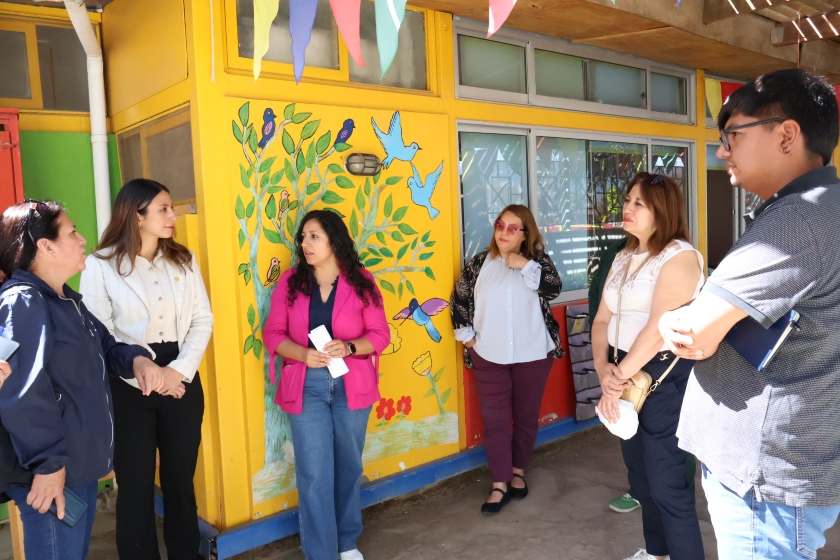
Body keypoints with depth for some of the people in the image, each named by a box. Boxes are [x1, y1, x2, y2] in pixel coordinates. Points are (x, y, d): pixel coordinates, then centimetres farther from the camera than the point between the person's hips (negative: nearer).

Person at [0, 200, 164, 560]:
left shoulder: (69, 301, 14)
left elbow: (105, 348, 22)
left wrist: (137, 359, -1)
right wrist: (47, 463, -25)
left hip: (81, 461, 10)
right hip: (53, 471, -10)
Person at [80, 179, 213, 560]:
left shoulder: (184, 260, 7)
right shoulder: (100, 265, -5)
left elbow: (202, 320, 2)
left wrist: (179, 370, -10)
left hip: (182, 382, 4)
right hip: (129, 388, -3)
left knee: (180, 480, 14)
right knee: (135, 486, 8)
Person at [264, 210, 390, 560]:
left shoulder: (361, 282, -3)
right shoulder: (290, 282, 0)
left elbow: (381, 334, -2)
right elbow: (273, 333, 0)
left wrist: (348, 347, -21)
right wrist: (303, 354, -18)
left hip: (351, 385, 1)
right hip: (307, 386, 0)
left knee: (349, 466, 15)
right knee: (314, 473, -1)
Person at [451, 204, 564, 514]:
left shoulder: (538, 260, 1)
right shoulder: (480, 263, 2)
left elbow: (554, 289, -15)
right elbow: (460, 298, 7)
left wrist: (526, 266, -20)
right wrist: (466, 335, 1)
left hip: (533, 353, 0)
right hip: (489, 356, 0)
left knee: (527, 415, 12)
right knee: (494, 418, 1)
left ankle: (518, 471, 31)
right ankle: (500, 484, 9)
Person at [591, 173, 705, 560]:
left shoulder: (679, 256, -13)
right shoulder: (624, 258, 12)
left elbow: (658, 328, -21)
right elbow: (602, 320, 7)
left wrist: (619, 374, -14)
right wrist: (604, 371, -8)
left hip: (665, 378, -8)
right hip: (627, 375, 8)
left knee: (666, 483, -4)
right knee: (640, 474, 20)